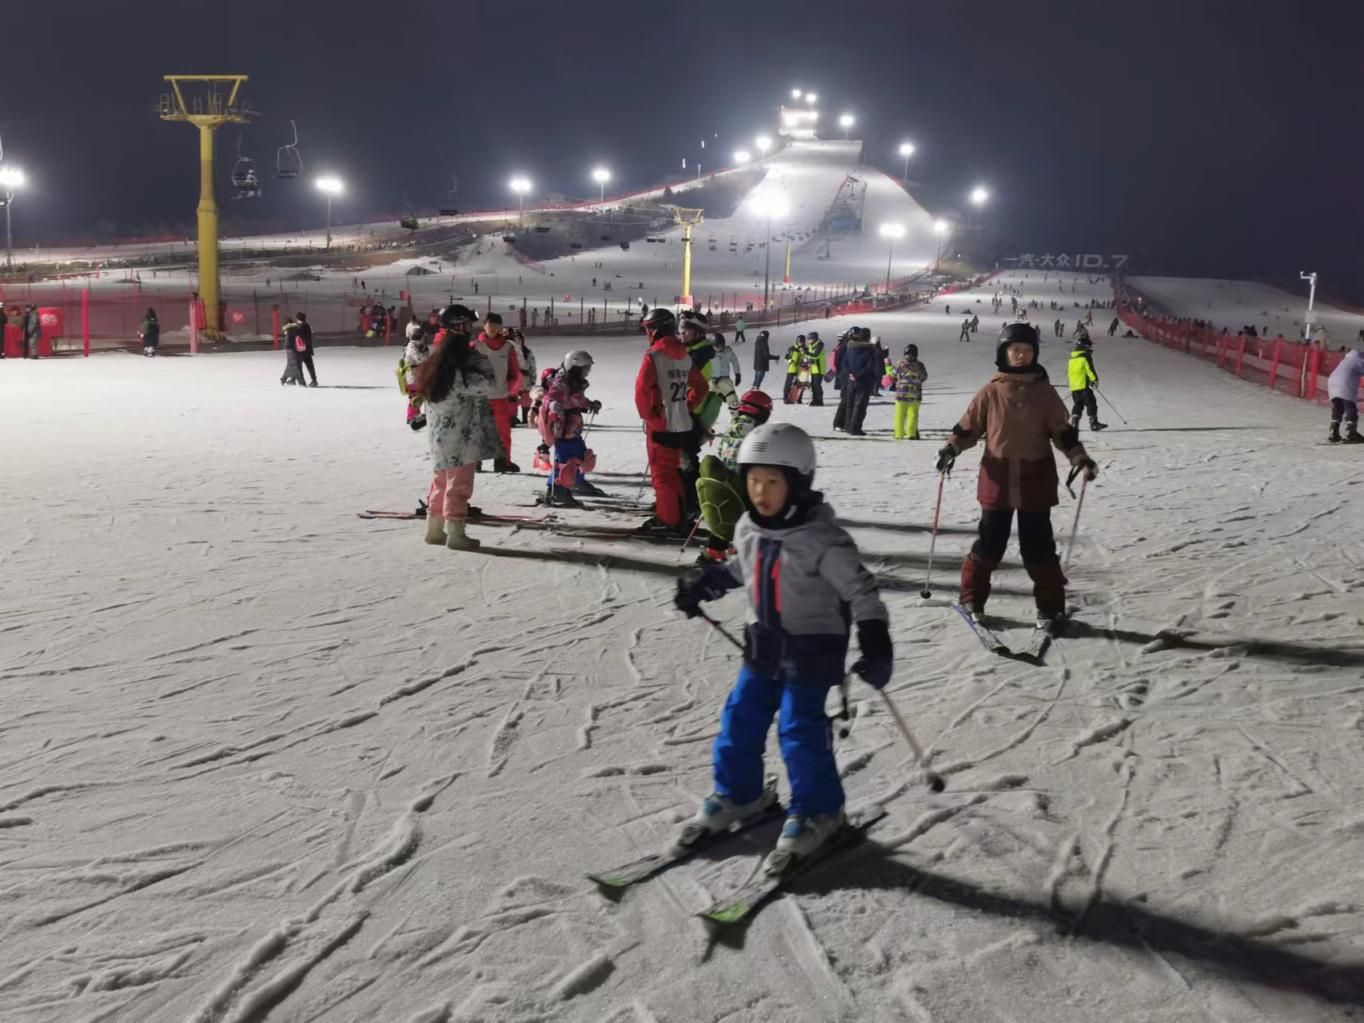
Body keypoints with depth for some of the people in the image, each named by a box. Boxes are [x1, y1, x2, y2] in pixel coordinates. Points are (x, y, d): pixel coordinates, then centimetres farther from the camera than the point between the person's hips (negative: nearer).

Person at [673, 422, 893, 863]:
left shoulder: (821, 538, -23)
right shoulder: (748, 527, -2)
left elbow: (860, 589, -21)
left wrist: (875, 644, -29)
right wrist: (703, 585, 18)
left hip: (812, 648, -7)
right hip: (764, 642, 7)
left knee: (800, 728, -7)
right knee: (740, 717, 11)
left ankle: (817, 811, 11)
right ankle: (737, 794, 31)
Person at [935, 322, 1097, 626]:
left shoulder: (1044, 392, 2)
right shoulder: (991, 392, 0)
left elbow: (1062, 431, 4)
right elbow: (969, 427, 6)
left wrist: (1080, 458, -8)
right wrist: (951, 448, -9)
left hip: (1035, 480, 0)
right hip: (997, 479, 0)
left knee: (1038, 545, 3)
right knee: (990, 542, 6)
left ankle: (1050, 605, 14)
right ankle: (972, 596, 22)